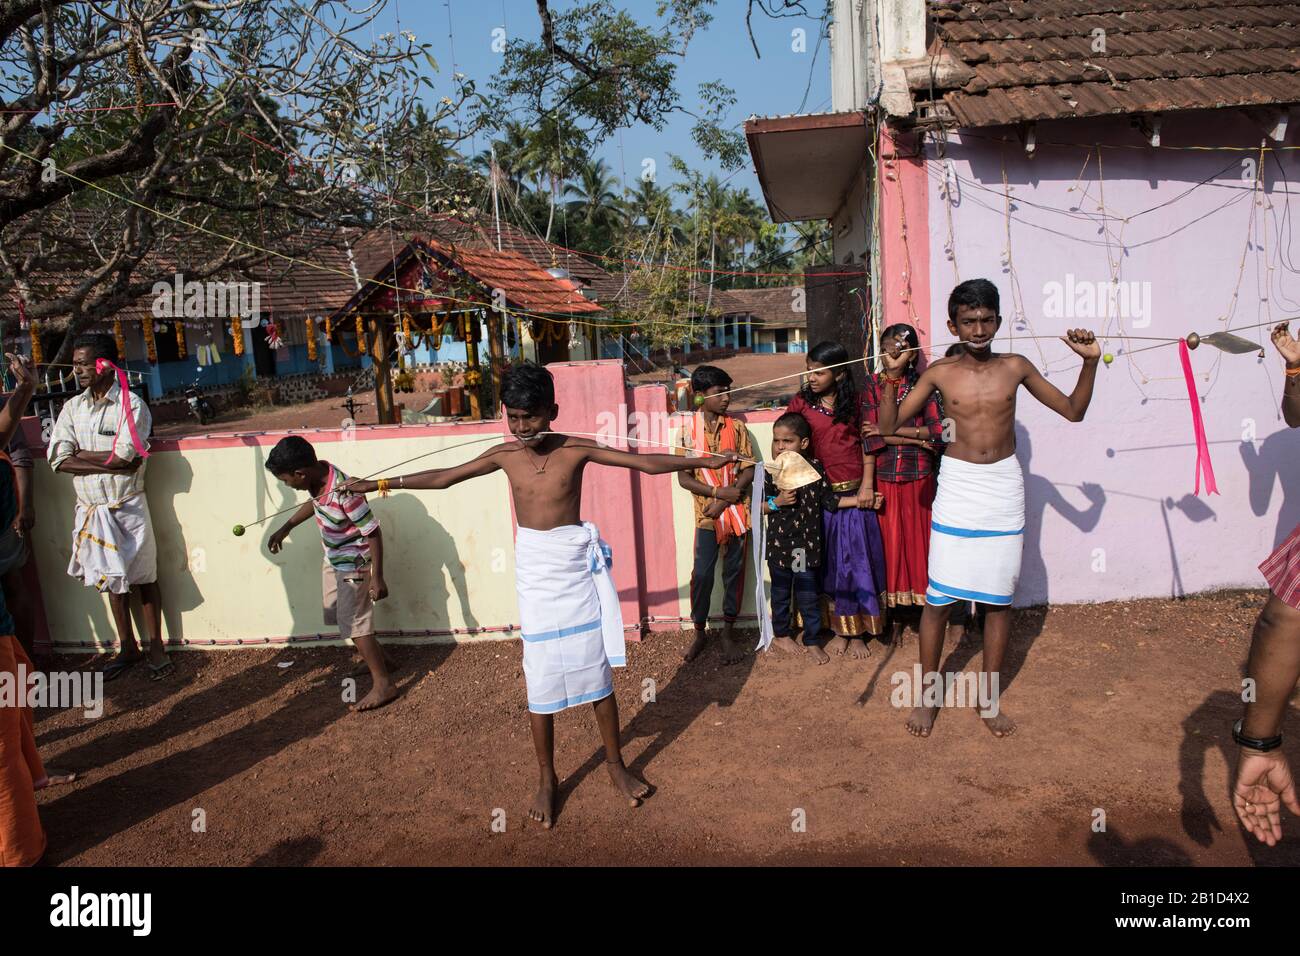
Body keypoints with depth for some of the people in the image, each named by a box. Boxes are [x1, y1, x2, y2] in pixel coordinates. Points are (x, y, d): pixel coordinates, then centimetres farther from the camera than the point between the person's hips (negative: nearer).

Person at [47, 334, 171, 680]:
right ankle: (128, 647, 28)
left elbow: (124, 456, -20)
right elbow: (58, 460, -6)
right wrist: (110, 462, -15)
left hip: (127, 508, -5)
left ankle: (156, 646, 18)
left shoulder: (132, 405, -10)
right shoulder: (72, 408, 4)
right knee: (113, 580, 15)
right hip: (90, 509, 5)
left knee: (144, 578, 6)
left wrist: (80, 453, -7)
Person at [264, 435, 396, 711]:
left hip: (354, 565, -9)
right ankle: (377, 658, 39)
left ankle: (383, 684, 8)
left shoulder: (344, 493, -35)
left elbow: (373, 533, -28)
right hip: (333, 561, 9)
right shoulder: (317, 476, -10)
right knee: (339, 615, 20)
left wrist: (377, 577, -25)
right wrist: (285, 528, 17)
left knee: (354, 624, -4)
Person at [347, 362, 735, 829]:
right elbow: (443, 477, 12)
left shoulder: (577, 449, -7)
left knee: (596, 670, 7)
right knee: (541, 680, 7)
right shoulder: (504, 455, 0)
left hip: (576, 567, -1)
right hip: (534, 569, 1)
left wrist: (702, 461, -10)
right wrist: (382, 482, 16)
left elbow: (647, 463, -5)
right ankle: (547, 778, 24)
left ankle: (616, 764, 27)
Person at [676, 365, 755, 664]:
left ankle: (728, 632, 21)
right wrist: (719, 492, -17)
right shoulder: (689, 431, -2)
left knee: (734, 571, 8)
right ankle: (700, 631, 19)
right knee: (702, 574, 1)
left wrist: (725, 501, -13)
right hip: (706, 513, -1)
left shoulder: (737, 427, 1)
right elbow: (684, 477, -5)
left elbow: (748, 471, -1)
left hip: (736, 512, 1)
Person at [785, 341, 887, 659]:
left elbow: (868, 444, 4)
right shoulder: (800, 403, -1)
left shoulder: (855, 402, 2)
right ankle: (840, 630, 21)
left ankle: (858, 633, 17)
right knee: (829, 563, 8)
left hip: (856, 493, 0)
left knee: (859, 560, 5)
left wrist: (867, 485, -5)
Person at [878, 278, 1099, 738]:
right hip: (957, 487, -1)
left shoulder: (1016, 367, 2)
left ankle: (989, 697, 24)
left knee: (998, 599, 8)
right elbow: (889, 426, -4)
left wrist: (1090, 362, -5)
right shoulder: (940, 372, -2)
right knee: (938, 598, 1)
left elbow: (1072, 411, 7)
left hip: (1004, 489, 2)